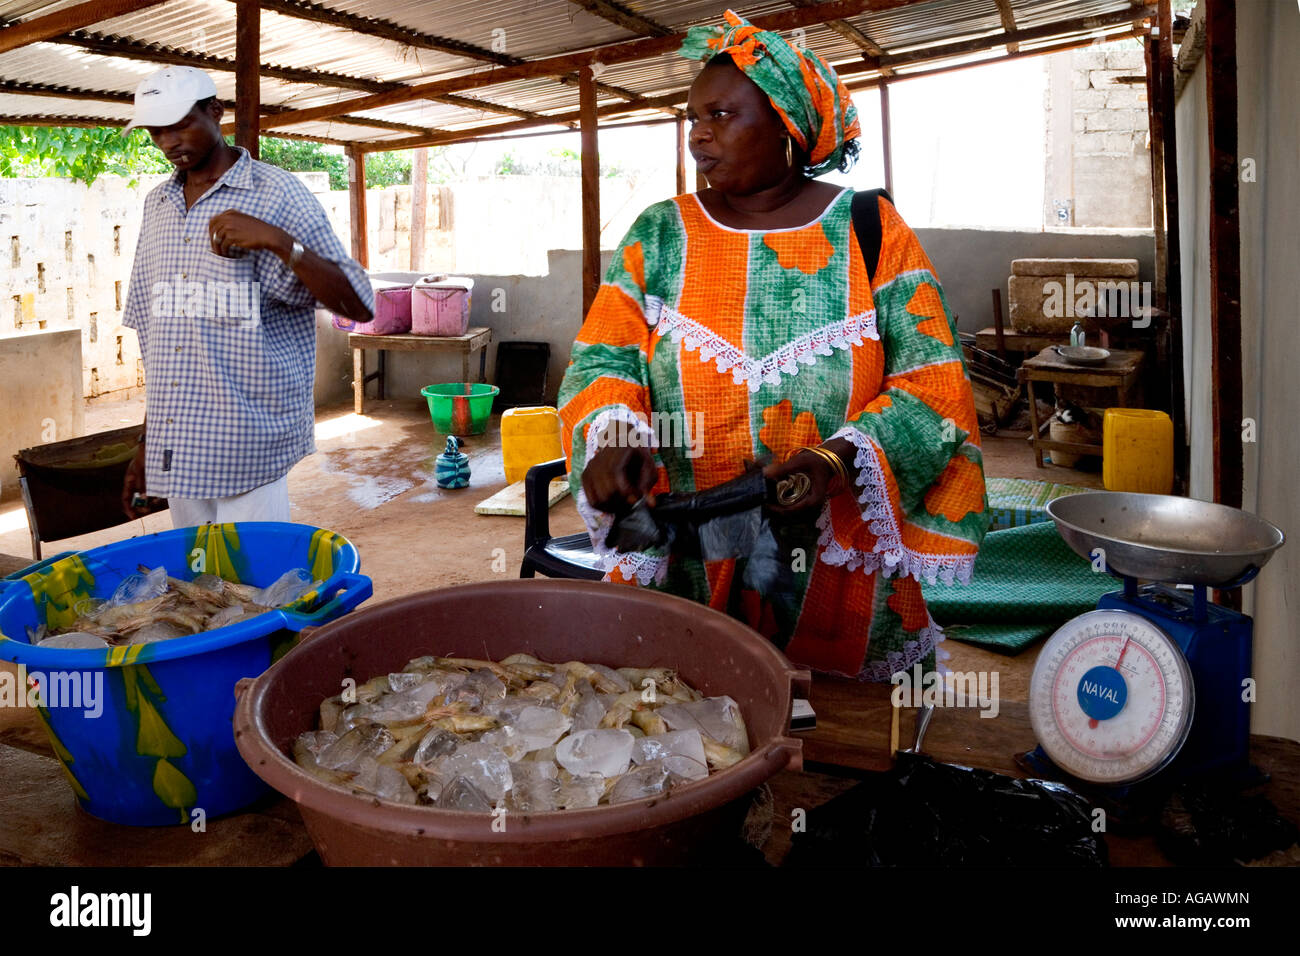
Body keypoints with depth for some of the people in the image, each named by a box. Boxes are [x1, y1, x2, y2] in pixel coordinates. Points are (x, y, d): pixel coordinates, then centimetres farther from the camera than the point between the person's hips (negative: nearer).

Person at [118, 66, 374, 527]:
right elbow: (153, 335, 18)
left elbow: (359, 306, -11)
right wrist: (145, 445, 18)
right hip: (175, 450, 5)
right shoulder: (157, 203, 14)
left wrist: (277, 241, -23)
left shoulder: (276, 193, -3)